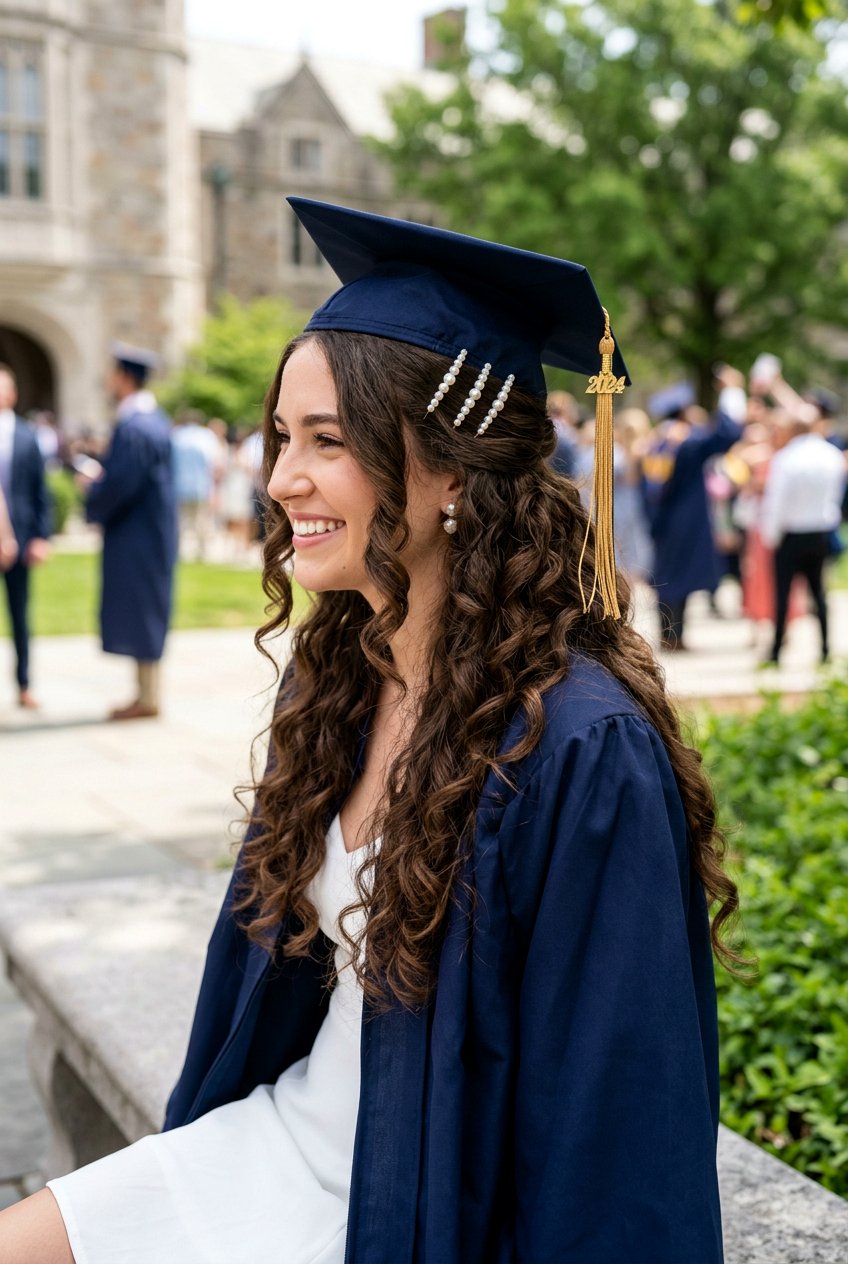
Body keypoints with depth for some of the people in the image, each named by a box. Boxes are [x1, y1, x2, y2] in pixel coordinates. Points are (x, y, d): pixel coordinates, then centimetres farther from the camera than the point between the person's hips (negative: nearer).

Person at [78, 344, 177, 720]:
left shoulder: (132, 428, -21)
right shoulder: (155, 419, 10)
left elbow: (118, 486, -23)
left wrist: (92, 491, -4)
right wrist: (101, 479, 10)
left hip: (135, 536, -10)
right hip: (152, 531, 10)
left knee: (138, 612, -2)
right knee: (143, 616, 14)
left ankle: (147, 697, 5)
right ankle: (148, 692, 20)